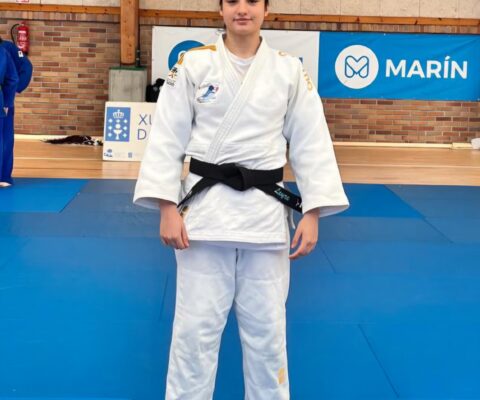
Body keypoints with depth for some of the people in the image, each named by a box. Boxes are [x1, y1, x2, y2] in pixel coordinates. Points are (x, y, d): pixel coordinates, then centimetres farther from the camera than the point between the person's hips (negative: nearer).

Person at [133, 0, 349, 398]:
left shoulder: (290, 70, 3)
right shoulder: (193, 64, -1)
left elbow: (311, 144, 3)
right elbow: (167, 138, -2)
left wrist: (312, 214, -4)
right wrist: (167, 209, -9)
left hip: (266, 211, 1)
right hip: (205, 206, -1)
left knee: (266, 327, 11)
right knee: (195, 324, 5)